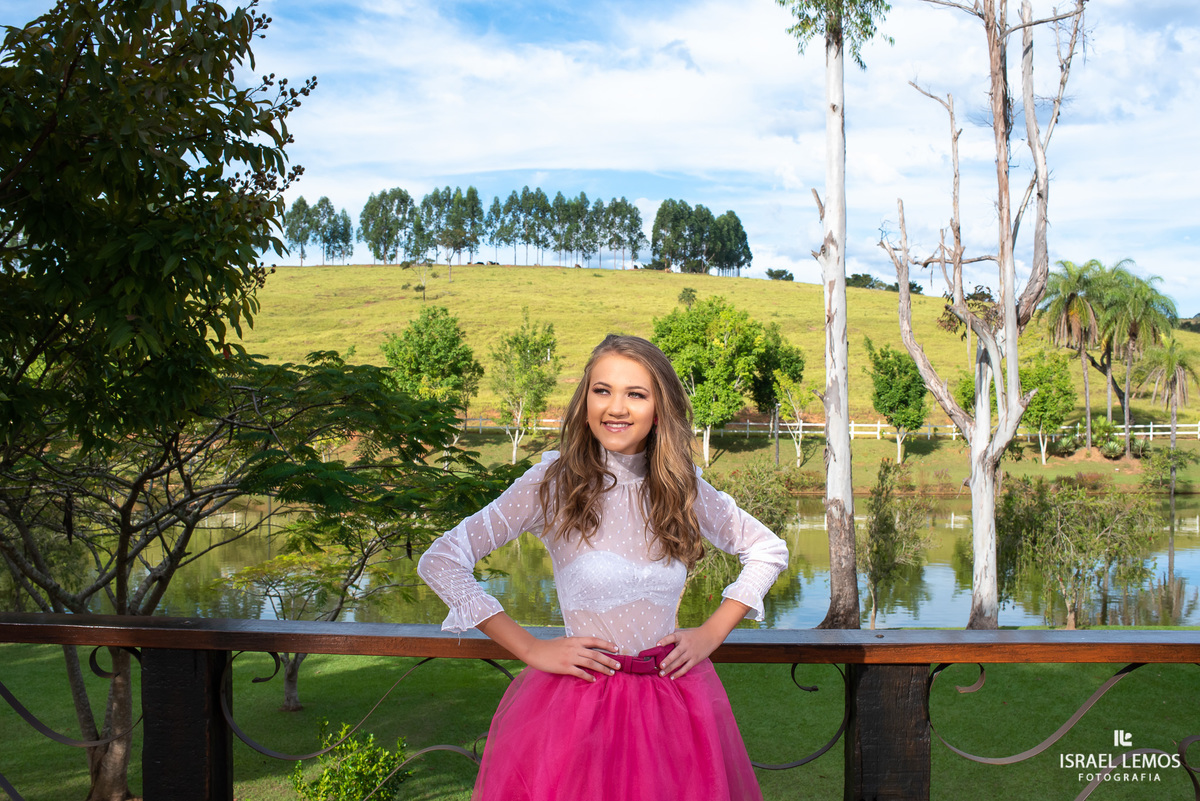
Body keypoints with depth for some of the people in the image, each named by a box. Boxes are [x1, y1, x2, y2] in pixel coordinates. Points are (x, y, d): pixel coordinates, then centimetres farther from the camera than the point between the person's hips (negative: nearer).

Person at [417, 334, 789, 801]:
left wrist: (711, 635, 3)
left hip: (676, 701, 3)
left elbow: (769, 551, 15)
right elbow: (440, 561, -10)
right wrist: (530, 649, -11)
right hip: (576, 708, -3)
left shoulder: (683, 487, 1)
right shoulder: (553, 483, -9)